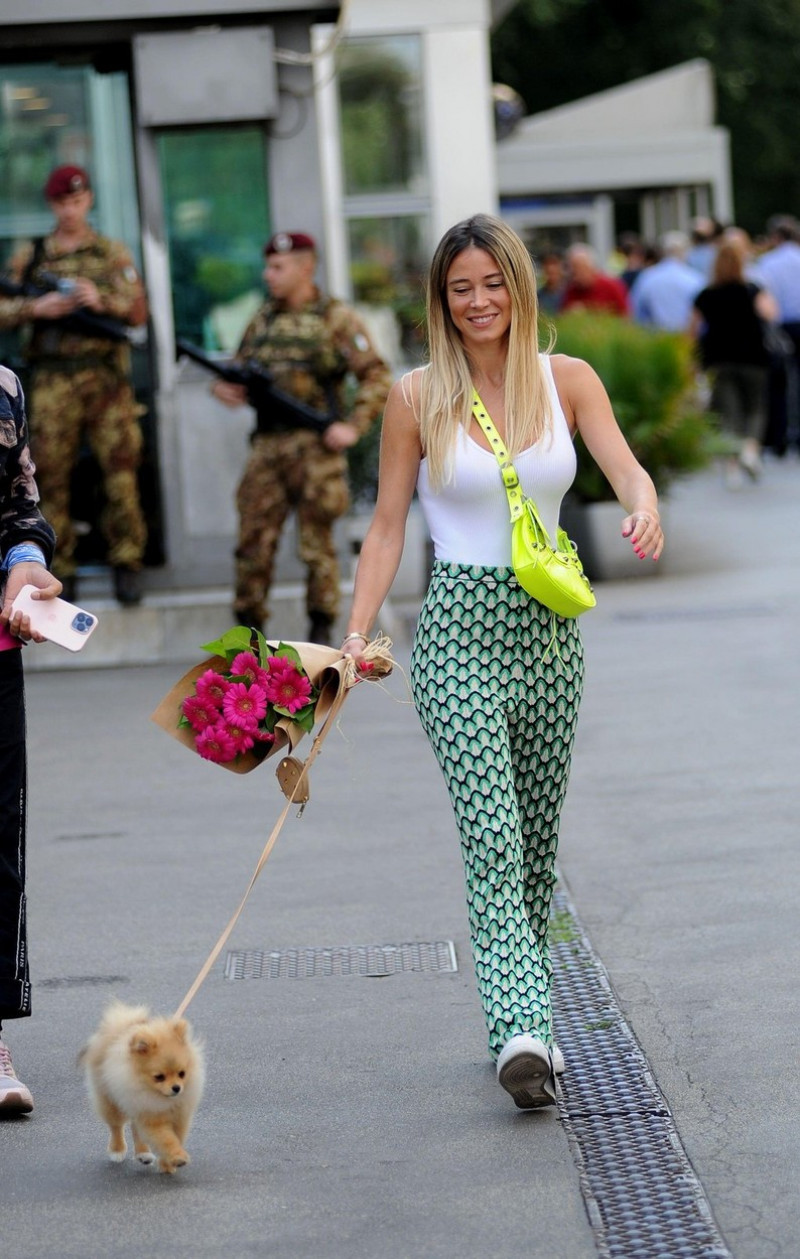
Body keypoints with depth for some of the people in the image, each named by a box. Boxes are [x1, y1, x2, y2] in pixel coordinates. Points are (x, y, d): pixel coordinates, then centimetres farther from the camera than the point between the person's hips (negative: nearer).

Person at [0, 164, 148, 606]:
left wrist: (101, 300, -14)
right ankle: (59, 570, 3)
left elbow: (138, 312, 4)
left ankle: (126, 561, 0)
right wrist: (38, 307, -10)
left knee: (121, 468, -6)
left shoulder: (113, 253, 11)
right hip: (52, 381, 0)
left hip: (107, 376, 0)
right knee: (52, 474, -2)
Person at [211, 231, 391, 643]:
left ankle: (321, 634, 8)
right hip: (268, 444, 5)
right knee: (254, 539, 1)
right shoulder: (263, 320, 16)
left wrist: (354, 425, -14)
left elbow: (376, 378, -3)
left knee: (316, 543, 0)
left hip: (316, 445, -5)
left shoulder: (336, 319, 0)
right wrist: (223, 386, -1)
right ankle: (249, 631, 8)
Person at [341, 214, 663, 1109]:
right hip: (460, 627, -3)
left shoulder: (567, 381, 5)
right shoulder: (418, 397, 0)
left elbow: (626, 470, -8)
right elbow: (387, 525, 2)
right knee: (492, 834, -16)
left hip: (550, 625, 3)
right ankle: (522, 1032, -25)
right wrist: (357, 632, -9)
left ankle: (519, 1015, 24)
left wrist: (645, 513, -32)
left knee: (537, 840, 11)